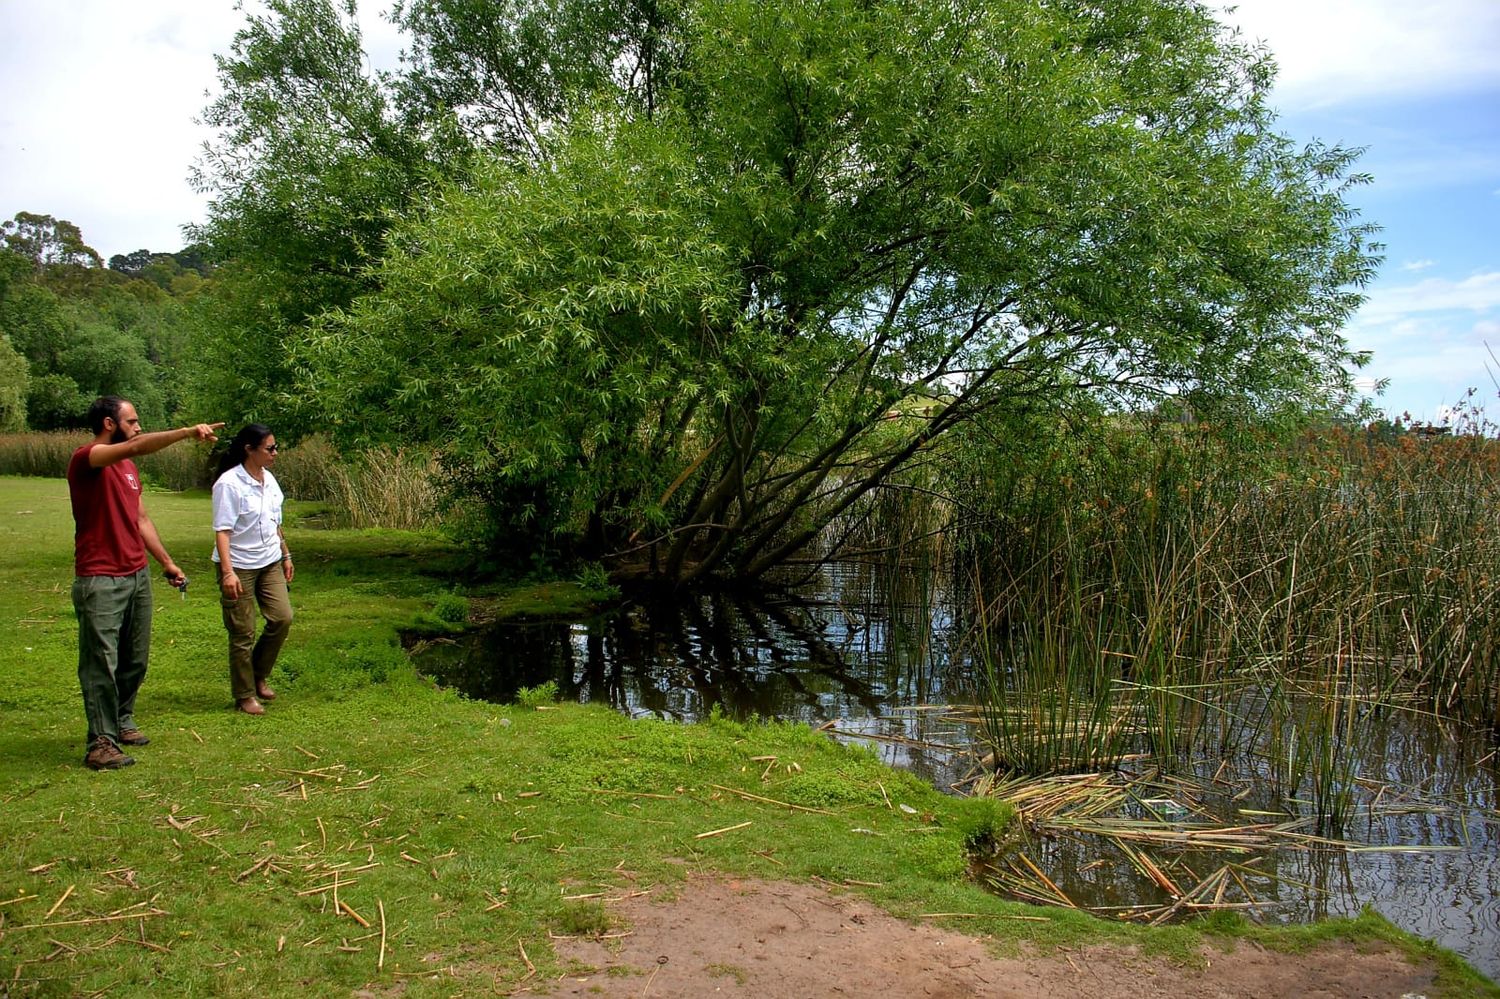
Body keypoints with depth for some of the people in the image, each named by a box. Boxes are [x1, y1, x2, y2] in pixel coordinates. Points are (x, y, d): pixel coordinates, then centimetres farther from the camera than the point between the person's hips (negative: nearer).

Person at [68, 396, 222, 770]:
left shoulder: (128, 467, 16)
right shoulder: (85, 460, -10)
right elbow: (138, 447, -28)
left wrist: (167, 562, 17)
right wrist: (189, 432, -32)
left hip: (137, 576, 8)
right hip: (100, 581, -8)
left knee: (135, 659, 12)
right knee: (101, 663, -5)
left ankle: (122, 721, 26)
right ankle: (101, 742, 0)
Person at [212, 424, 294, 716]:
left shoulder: (269, 479, 7)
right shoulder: (229, 484, -16)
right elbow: (222, 530, -19)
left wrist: (285, 555, 21)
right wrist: (228, 571, -26)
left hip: (269, 563, 7)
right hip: (239, 567, -7)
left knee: (282, 617, -1)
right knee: (243, 633, 2)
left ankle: (258, 676, 20)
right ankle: (245, 695, 16)